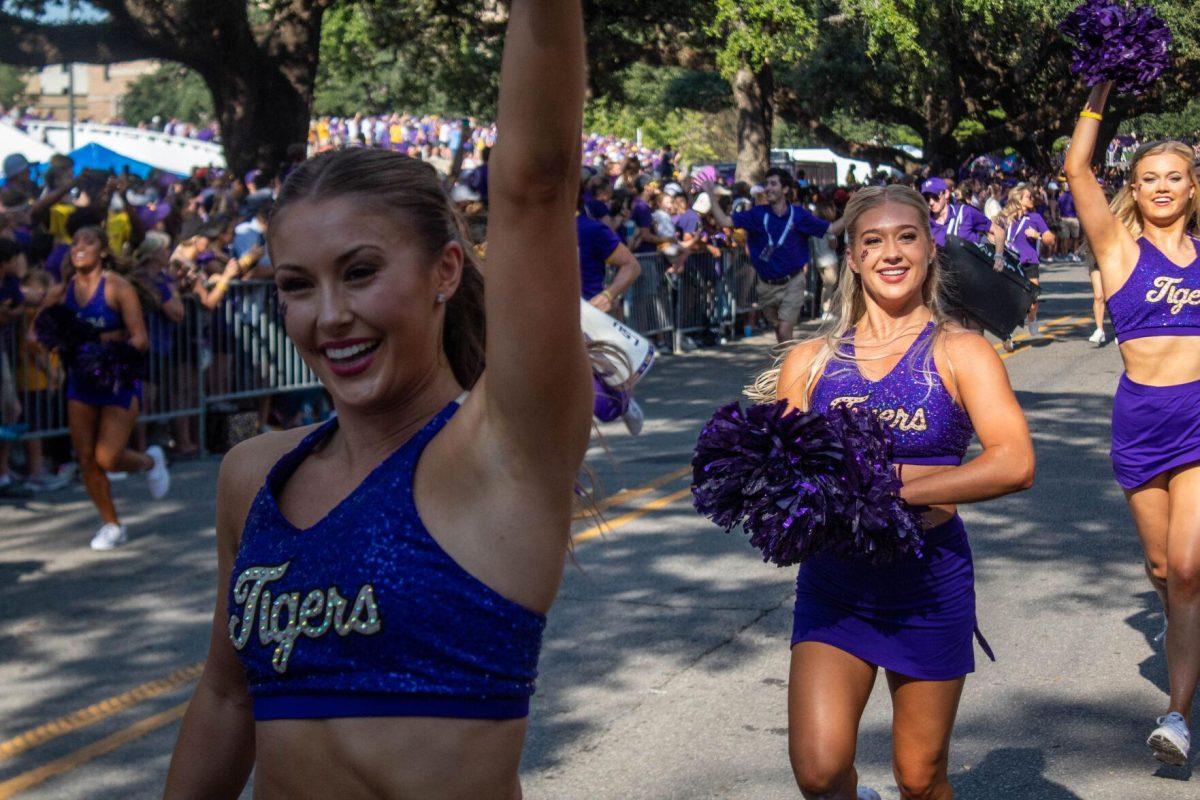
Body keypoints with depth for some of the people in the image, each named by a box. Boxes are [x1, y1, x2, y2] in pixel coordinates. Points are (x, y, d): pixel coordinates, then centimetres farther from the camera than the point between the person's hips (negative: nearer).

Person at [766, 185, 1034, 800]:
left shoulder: (960, 353, -2)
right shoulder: (811, 360, 5)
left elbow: (1014, 464, -16)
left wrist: (892, 488, -18)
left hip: (930, 586, -1)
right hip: (832, 584, 1)